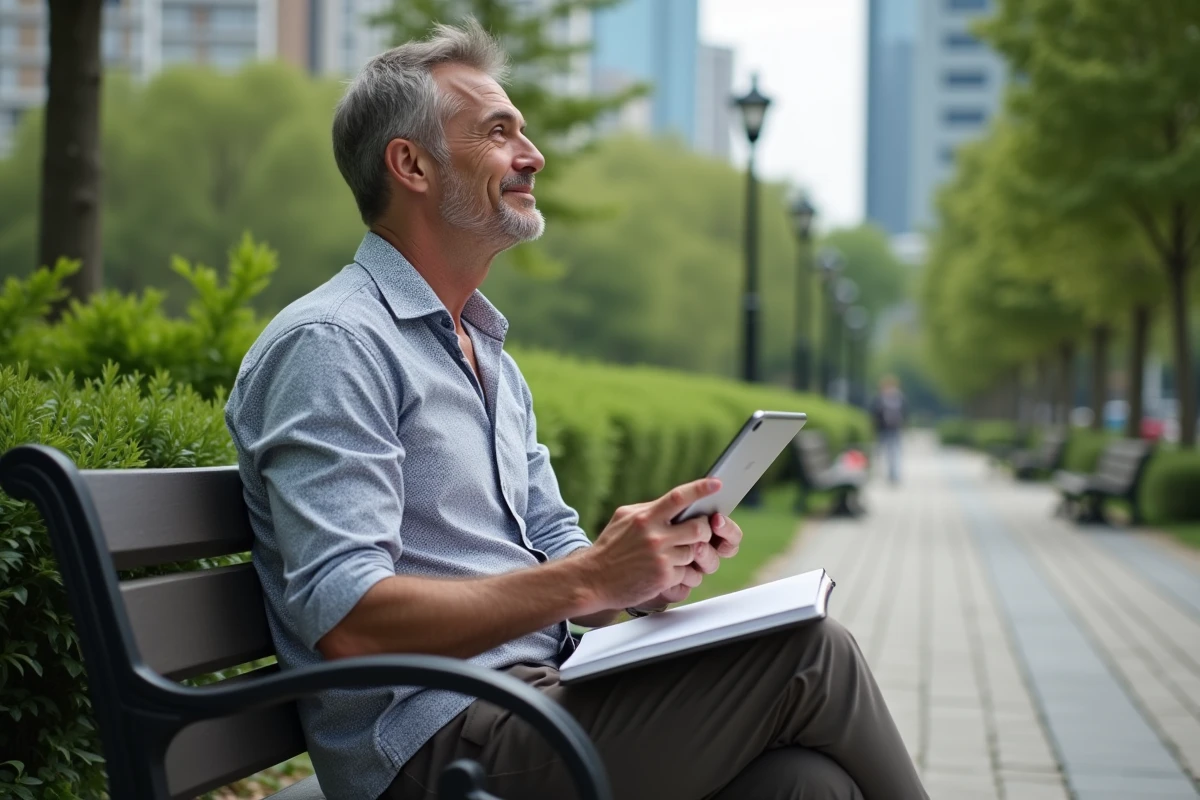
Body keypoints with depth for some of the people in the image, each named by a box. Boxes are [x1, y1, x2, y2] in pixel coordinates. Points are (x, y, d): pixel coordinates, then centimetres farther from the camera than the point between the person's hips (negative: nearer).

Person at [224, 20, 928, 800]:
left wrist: (649, 569, -2)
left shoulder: (491, 357, 22)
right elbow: (348, 622, -20)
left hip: (538, 695, 9)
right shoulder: (330, 343, -10)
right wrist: (588, 579, -23)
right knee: (806, 651, -17)